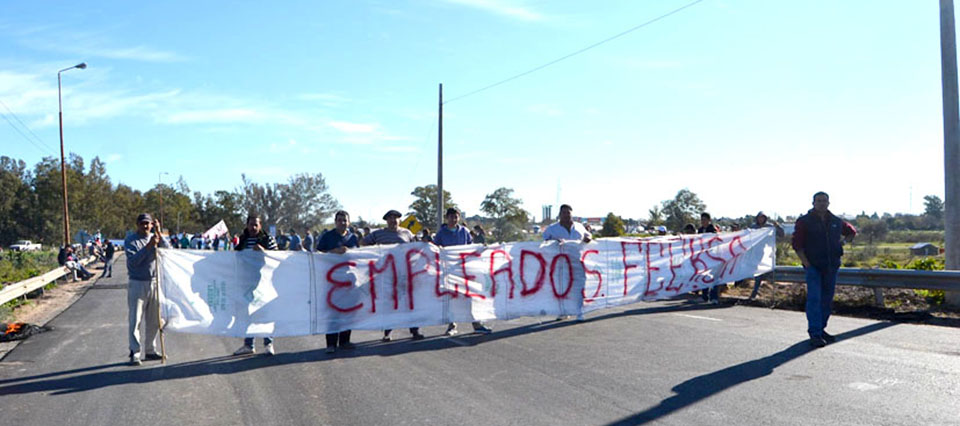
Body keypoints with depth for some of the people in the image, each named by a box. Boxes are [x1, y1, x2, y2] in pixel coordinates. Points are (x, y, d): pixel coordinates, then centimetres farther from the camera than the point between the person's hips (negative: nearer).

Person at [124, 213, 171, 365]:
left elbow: (168, 250, -8)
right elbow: (133, 261, -17)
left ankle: (150, 351, 20)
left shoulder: (155, 237, 9)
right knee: (135, 320, -5)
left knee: (153, 320, 10)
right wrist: (149, 246, -24)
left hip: (154, 283, 4)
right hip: (137, 284, -4)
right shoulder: (130, 240, -3)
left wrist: (159, 233, -15)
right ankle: (135, 353, -2)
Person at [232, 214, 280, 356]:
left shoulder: (268, 239, 0)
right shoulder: (242, 240, 12)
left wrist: (263, 251, -19)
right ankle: (248, 345, 17)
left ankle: (268, 343, 7)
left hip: (263, 280, -4)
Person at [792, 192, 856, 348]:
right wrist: (806, 263, -12)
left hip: (831, 267, 5)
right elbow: (797, 244, -5)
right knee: (814, 299, -11)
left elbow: (852, 232, 28)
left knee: (827, 300, 10)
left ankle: (821, 329, 23)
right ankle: (815, 334, -10)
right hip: (813, 266, -5)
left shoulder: (836, 222, 9)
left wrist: (843, 242, 10)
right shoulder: (804, 222, -4)